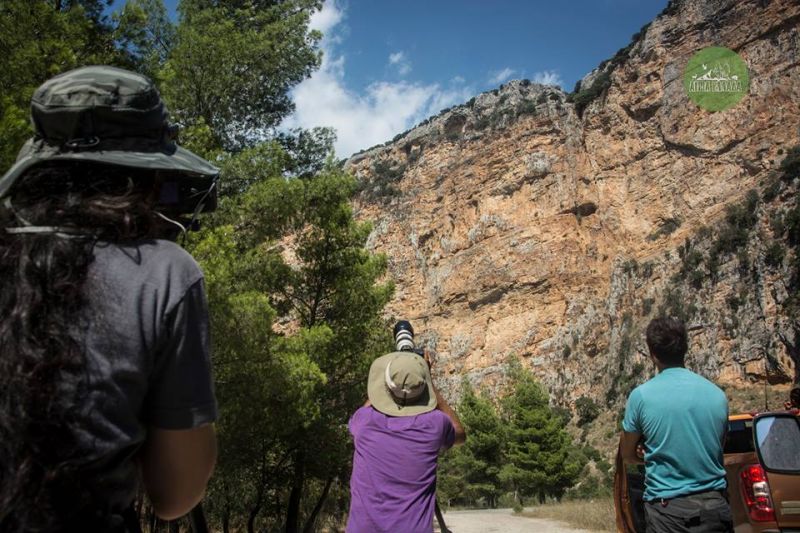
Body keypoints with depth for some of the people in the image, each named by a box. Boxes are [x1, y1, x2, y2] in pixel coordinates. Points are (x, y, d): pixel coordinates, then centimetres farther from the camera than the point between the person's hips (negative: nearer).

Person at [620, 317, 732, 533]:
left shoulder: (641, 396, -9)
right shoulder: (717, 394, 2)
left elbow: (628, 455, 3)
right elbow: (717, 449, 15)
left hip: (668, 508, -3)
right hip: (714, 505, 3)